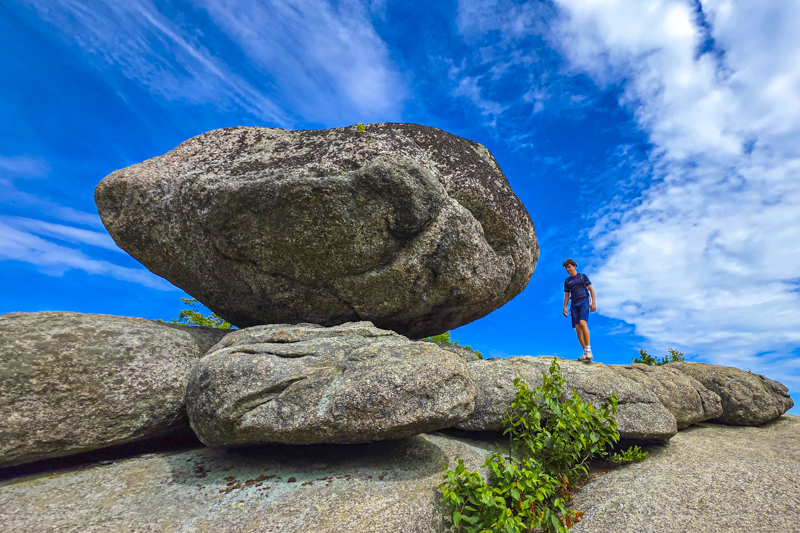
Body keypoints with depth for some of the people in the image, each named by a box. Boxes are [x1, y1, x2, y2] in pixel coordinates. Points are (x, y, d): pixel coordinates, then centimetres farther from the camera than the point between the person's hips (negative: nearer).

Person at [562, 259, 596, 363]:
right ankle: (585, 352, -1)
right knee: (577, 327, -5)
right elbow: (566, 295, 19)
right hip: (574, 304, 4)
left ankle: (588, 350, -18)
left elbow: (591, 289, 6)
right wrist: (564, 307, 9)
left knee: (582, 323, -24)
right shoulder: (567, 281, 18)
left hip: (584, 302, -4)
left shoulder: (582, 276, 8)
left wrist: (594, 302, -4)